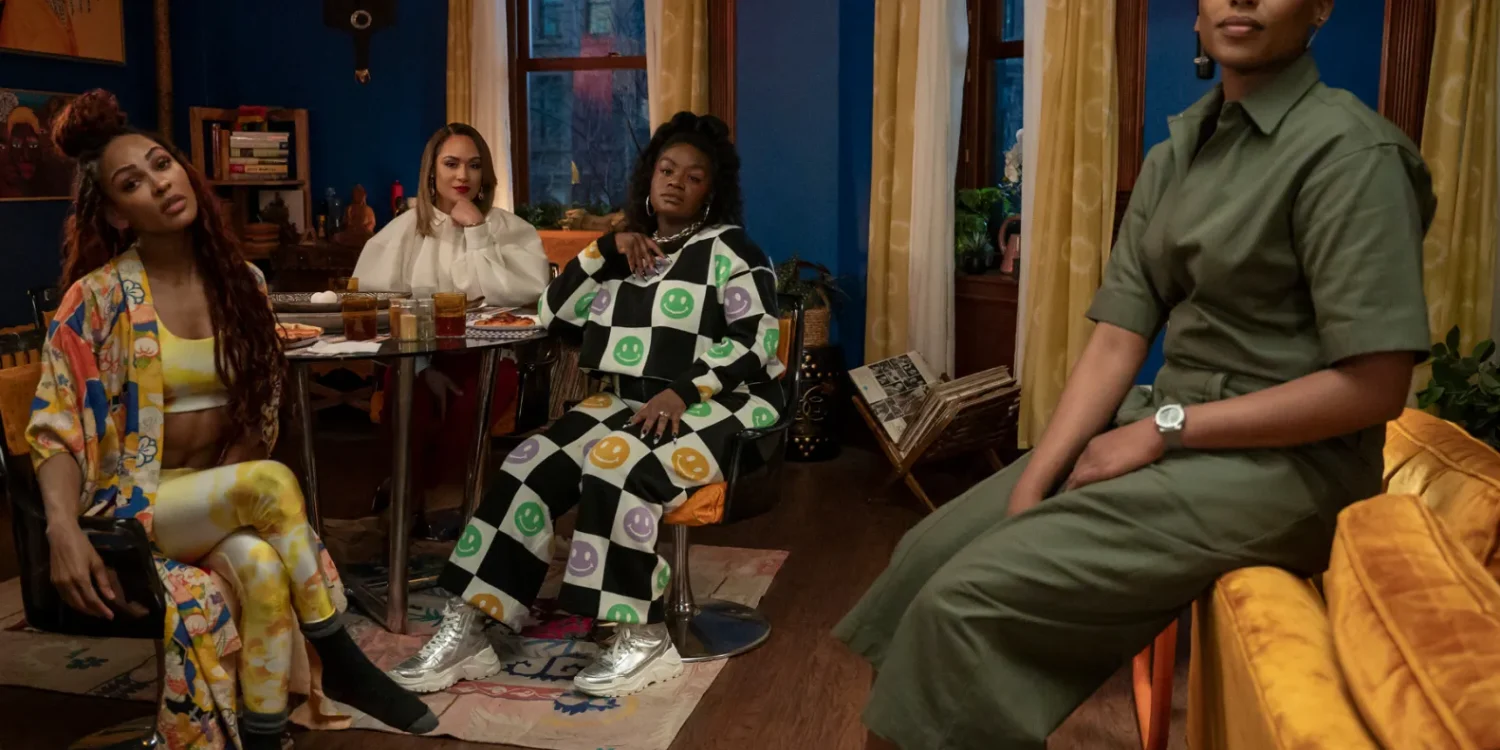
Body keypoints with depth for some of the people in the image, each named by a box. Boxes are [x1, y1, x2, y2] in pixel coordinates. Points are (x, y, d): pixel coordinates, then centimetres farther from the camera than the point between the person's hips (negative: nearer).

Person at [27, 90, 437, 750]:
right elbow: (54, 430, -10)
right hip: (131, 503, -3)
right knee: (273, 482, -33)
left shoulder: (242, 281, 2)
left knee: (263, 568, -32)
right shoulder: (98, 298, -10)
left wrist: (234, 487, -7)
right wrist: (63, 531, -27)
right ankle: (341, 663, -18)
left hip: (225, 497, 3)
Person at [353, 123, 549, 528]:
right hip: (418, 360, 1)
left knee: (470, 403, -32)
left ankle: (406, 489, -5)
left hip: (488, 360, 0)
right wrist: (421, 365, -16)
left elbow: (514, 295, -12)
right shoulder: (404, 229, 7)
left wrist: (477, 233, -11)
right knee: (415, 400, -33)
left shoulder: (511, 228, 5)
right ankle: (412, 497, -6)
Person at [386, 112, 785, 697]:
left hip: (714, 408, -6)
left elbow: (756, 343, -10)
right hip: (629, 402, 6)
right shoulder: (630, 252, 18)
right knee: (531, 465, -18)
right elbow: (558, 317, 14)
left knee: (615, 466, -34)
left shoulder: (729, 249, 0)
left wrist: (683, 391, -23)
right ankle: (466, 629, -18)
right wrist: (605, 250, 1)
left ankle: (645, 638, -24)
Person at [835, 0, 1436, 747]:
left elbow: (1374, 387, -18)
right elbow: (1115, 342, 2)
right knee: (932, 552, -2)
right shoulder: (1171, 159, 9)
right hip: (1171, 429, 7)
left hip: (1283, 463, -7)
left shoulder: (1348, 150, -13)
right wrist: (1029, 492, -9)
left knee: (971, 595, -18)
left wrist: (1165, 428, -16)